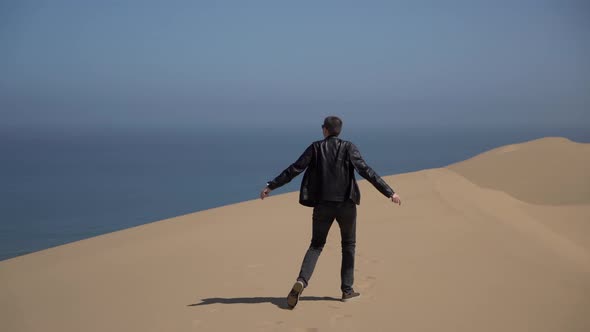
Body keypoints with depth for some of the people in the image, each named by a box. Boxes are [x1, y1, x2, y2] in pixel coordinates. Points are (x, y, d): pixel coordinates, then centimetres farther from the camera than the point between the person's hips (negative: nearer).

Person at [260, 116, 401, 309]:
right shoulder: (348, 148, -3)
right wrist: (389, 192, -11)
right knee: (348, 245, 16)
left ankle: (301, 281, -12)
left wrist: (271, 186, 5)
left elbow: (294, 170, -2)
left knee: (316, 245, 11)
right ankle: (347, 290, 16)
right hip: (346, 204, -1)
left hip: (323, 204, 1)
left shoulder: (316, 148, 0)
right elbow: (366, 171, -11)